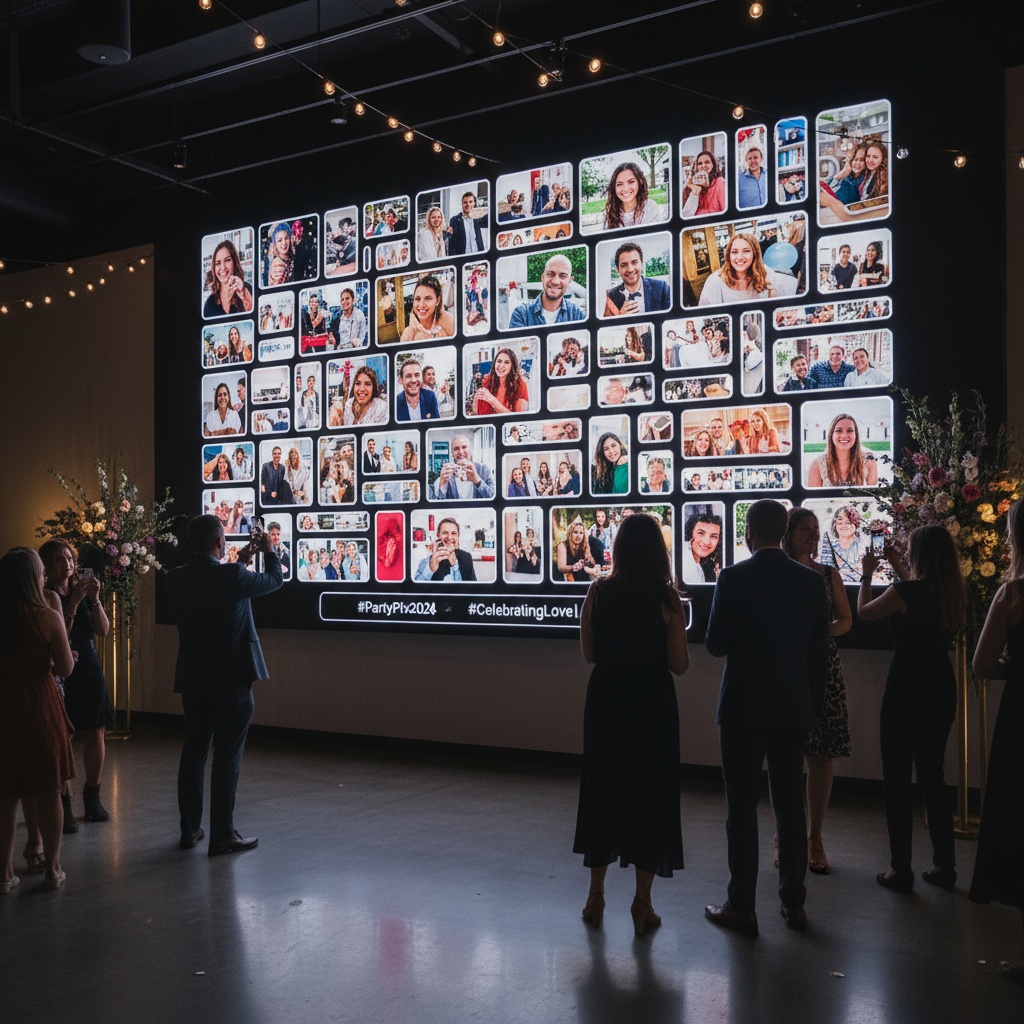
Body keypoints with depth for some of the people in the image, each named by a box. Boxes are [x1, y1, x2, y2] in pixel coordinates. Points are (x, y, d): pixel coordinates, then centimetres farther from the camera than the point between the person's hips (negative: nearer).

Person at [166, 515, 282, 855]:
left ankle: (189, 830, 24)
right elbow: (274, 580, 0)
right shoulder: (232, 577, -18)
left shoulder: (176, 579, -1)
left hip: (193, 681, 6)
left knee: (193, 753, 15)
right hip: (231, 681, -6)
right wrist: (269, 550, 18)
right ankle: (222, 835, 6)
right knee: (227, 758, 1)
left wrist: (240, 561, 23)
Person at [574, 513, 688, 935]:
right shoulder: (666, 598, -11)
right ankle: (642, 903, 14)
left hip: (606, 701, 2)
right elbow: (679, 664, -9)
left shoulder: (599, 591, -5)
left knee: (601, 790, 15)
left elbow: (589, 654, 1)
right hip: (652, 705, -2)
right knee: (650, 793, 9)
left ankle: (596, 895, 24)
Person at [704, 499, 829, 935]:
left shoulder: (733, 578, -11)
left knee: (742, 807, 3)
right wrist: (813, 706, 14)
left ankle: (742, 906, 9)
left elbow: (716, 645, -10)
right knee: (791, 806, 12)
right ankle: (794, 903, 20)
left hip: (743, 708, -4)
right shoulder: (812, 581, 0)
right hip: (794, 708, 4)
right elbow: (819, 653, 4)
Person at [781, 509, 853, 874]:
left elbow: (846, 620, 11)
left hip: (823, 668, 2)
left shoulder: (828, 574, 9)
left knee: (822, 756, 2)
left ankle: (815, 837, 14)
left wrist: (821, 631, -8)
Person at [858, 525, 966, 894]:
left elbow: (864, 611, 0)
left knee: (897, 779, 3)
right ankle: (944, 866, 22)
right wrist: (898, 568, 29)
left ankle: (900, 870, 6)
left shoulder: (906, 591, -18)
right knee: (932, 774, 17)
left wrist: (866, 575, 15)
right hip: (941, 691, 7)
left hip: (907, 690, -7)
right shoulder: (953, 594, 1)